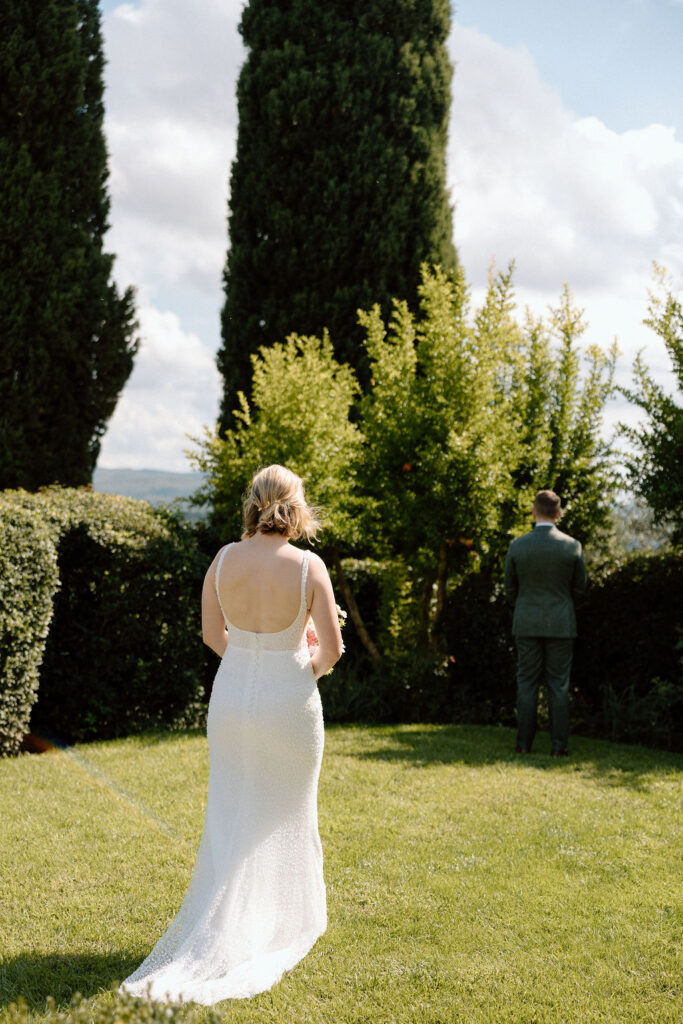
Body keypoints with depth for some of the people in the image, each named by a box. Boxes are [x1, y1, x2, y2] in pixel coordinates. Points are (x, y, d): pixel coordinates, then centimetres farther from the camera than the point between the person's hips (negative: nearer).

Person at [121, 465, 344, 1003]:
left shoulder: (224, 559, -6)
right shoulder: (309, 567, -15)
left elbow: (212, 633, 4)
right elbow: (332, 647, -12)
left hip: (232, 697, 2)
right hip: (290, 702, -2)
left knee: (230, 818, 12)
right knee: (286, 817, 17)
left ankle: (216, 934, 7)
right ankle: (289, 919, 30)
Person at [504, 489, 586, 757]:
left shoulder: (517, 546, -6)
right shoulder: (572, 546, -7)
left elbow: (510, 588, 5)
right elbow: (579, 587, 4)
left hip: (526, 624, 0)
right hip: (561, 624, 0)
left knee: (527, 683, 6)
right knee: (558, 684, 4)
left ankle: (524, 743, 5)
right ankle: (558, 744, 4)